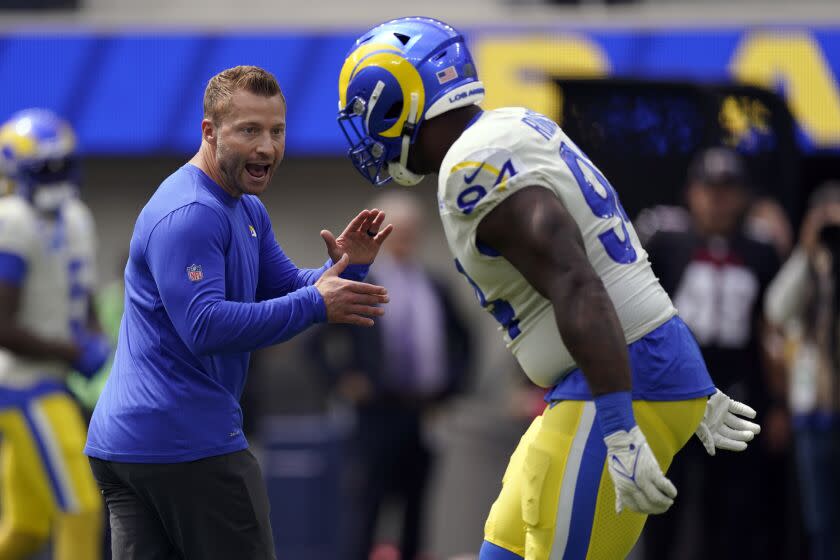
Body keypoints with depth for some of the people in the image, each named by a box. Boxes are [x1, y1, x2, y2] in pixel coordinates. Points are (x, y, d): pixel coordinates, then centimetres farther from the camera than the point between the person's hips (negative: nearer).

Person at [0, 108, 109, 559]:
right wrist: (73, 353, -16)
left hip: (47, 386, 10)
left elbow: (83, 308, 20)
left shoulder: (74, 219, 12)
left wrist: (97, 344, -1)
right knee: (79, 509, -11)